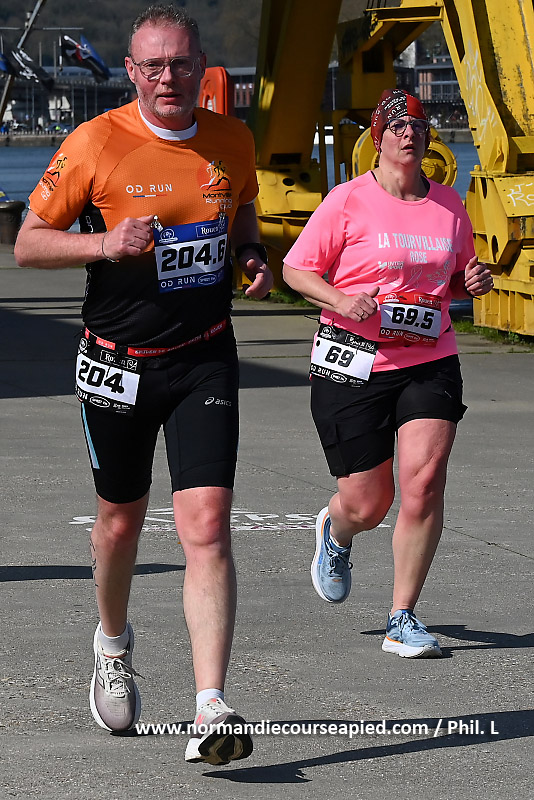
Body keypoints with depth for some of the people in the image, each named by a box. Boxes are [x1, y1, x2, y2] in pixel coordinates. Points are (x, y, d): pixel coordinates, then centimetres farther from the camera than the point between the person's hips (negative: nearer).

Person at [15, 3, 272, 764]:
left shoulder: (233, 141, 1)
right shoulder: (96, 143, -10)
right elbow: (29, 244, -6)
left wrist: (255, 257, 1)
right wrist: (106, 243, -23)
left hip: (204, 359, 1)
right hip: (118, 362, -1)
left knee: (207, 525, -13)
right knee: (121, 518, 16)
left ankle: (211, 712, -18)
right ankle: (114, 642, 47)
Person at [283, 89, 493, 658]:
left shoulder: (448, 205, 9)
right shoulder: (348, 201, -5)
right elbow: (296, 269, -3)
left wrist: (474, 281, 0)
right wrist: (343, 301, -19)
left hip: (430, 362, 3)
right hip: (354, 365, -3)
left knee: (423, 482, -14)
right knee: (367, 504, 2)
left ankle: (402, 619, -2)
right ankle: (335, 532, 42)